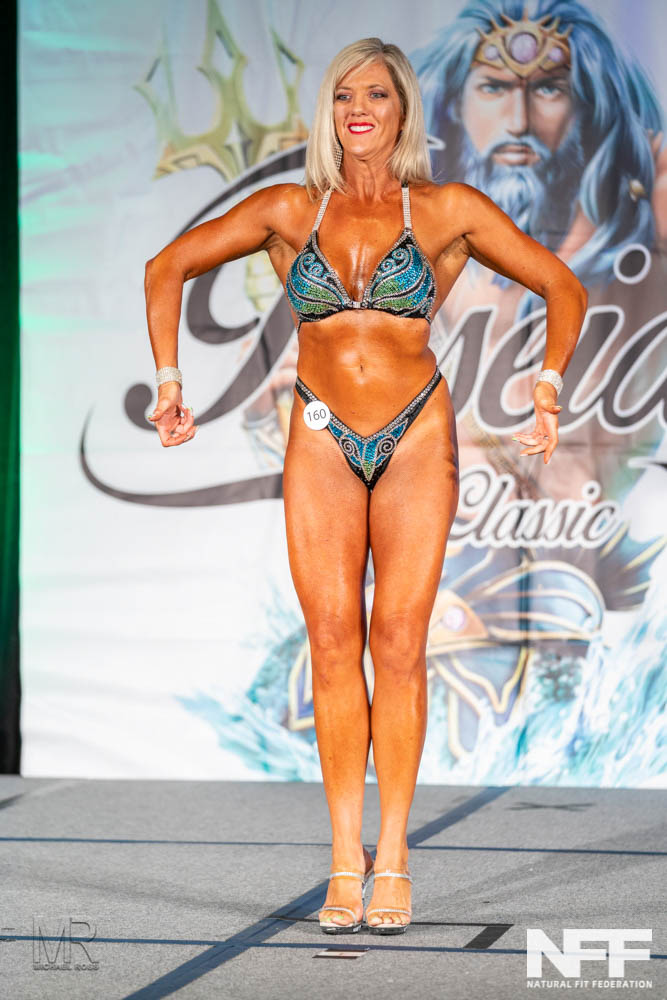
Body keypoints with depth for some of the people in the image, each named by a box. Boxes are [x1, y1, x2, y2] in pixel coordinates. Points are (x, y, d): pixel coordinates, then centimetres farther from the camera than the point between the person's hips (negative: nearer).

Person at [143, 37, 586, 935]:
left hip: (416, 438, -1)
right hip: (322, 443, 1)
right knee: (333, 642, -3)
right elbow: (169, 268, 13)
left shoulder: (449, 211, 2)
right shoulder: (291, 211, 6)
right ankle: (345, 865, 1)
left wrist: (549, 385, -3)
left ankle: (392, 860, 0)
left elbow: (562, 288, 8)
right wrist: (169, 380, 5)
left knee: (398, 640, -6)